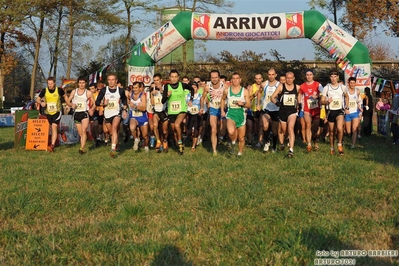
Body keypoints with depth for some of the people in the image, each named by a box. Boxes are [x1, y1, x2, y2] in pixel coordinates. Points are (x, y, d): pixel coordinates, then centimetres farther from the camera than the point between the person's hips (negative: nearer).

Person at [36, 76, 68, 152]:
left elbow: (65, 96, 12)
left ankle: (52, 145, -23)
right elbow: (37, 99, 3)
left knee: (54, 127, -17)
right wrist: (41, 103, -18)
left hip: (57, 112, -3)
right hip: (48, 113, 3)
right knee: (52, 128, 15)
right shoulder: (44, 91, -6)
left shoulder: (59, 90, -8)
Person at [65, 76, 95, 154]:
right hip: (76, 113, 4)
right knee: (80, 134, 8)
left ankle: (82, 148, -30)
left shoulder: (88, 93, 1)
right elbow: (68, 101, 11)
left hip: (85, 113, -4)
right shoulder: (74, 91, 9)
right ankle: (83, 148, 17)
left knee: (84, 131, -22)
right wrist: (71, 105, -12)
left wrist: (91, 109, -16)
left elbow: (94, 104, 5)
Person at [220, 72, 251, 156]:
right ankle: (231, 142, 2)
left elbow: (249, 105, 2)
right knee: (231, 132, -31)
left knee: (241, 138, 8)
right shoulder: (226, 90, 3)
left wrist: (243, 104, -19)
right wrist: (222, 110, 13)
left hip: (241, 115, 1)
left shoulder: (245, 91, -1)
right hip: (230, 114, -1)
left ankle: (240, 153, 32)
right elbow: (223, 99, 23)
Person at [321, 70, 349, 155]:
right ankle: (332, 148, 29)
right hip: (330, 111, 1)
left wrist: (347, 107, 14)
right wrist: (327, 101, -24)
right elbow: (322, 101, -2)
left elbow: (346, 97, 22)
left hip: (339, 111, -1)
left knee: (339, 128, -24)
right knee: (331, 131, 9)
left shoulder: (343, 87, 2)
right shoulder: (326, 88, -2)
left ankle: (340, 144, -1)